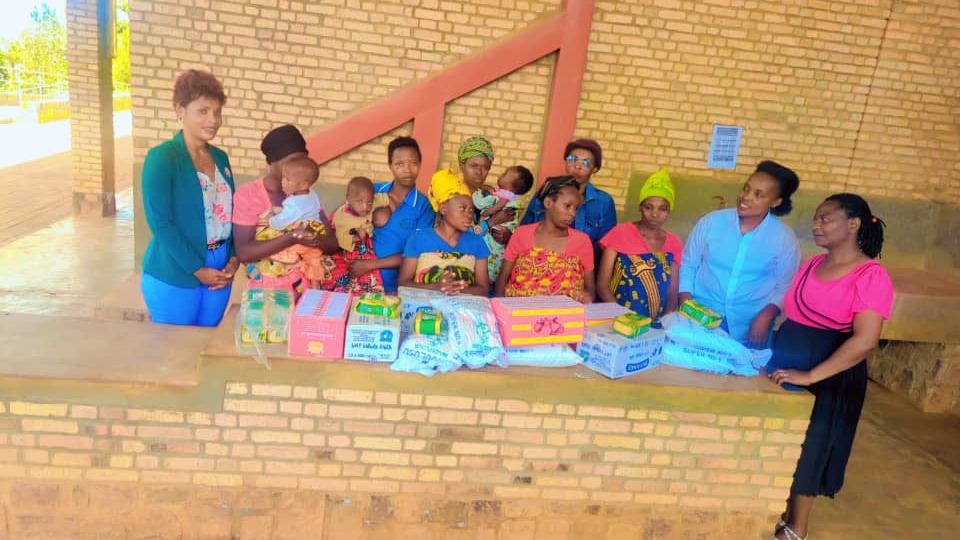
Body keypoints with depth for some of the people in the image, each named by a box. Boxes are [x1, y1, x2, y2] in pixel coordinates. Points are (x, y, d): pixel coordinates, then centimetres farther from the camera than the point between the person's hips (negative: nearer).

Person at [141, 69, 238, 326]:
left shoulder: (220, 157, 7)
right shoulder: (161, 158, -12)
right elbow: (160, 223, -16)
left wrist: (234, 259, -2)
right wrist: (197, 270, -15)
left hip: (218, 273, 6)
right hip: (173, 277, -5)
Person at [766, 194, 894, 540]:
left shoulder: (871, 276, -15)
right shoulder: (812, 265, 6)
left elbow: (865, 340, -24)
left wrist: (810, 376, -27)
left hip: (830, 378, -6)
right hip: (785, 365, 6)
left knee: (808, 451, 7)